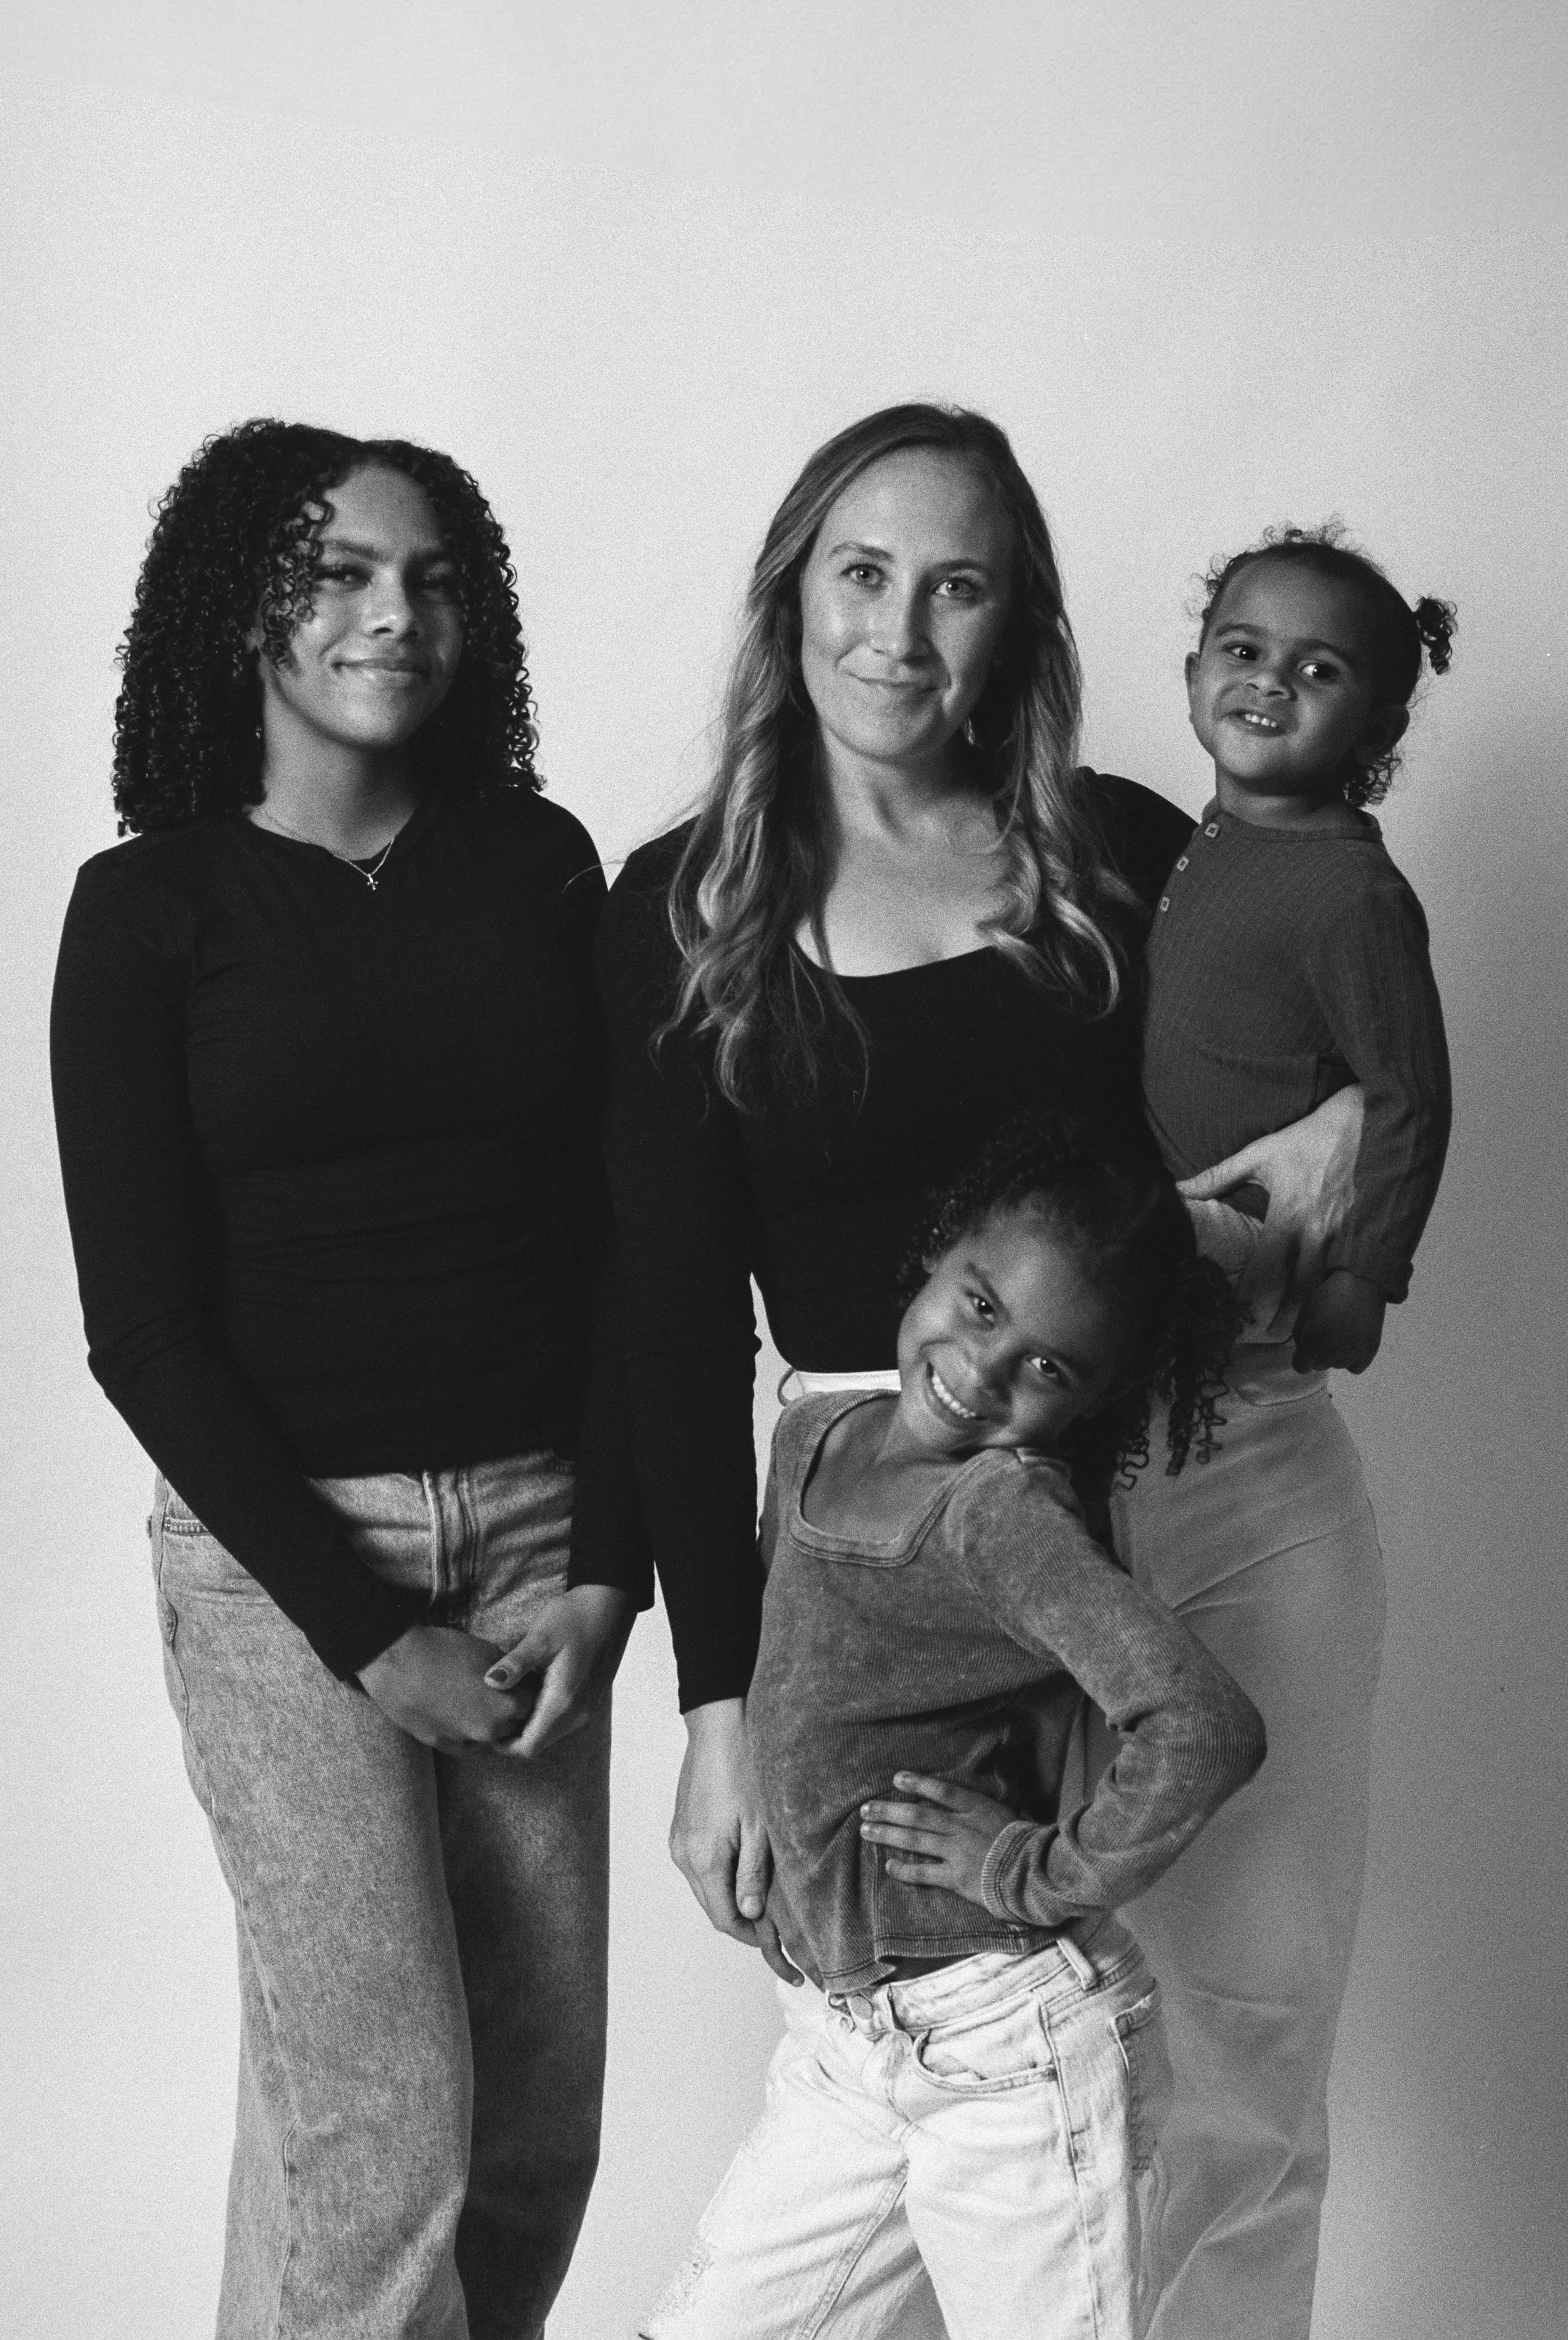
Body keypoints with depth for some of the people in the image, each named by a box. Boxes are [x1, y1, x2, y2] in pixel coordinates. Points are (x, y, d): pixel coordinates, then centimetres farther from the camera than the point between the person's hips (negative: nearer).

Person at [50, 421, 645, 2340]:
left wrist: (607, 1563, -2)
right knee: (382, 2119, -5)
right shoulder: (148, 906, -2)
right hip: (280, 1546, -3)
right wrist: (367, 1635, -9)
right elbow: (142, 1329, -5)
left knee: (541, 2116, 6)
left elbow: (621, 1231, 7)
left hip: (537, 1526, 3)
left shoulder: (538, 864, 7)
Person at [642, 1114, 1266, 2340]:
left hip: (1014, 2051, -7)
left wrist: (1045, 1875, -19)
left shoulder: (1003, 1509, -21)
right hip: (842, 2047, 7)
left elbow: (1207, 1731, -33)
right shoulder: (810, 1437, 3)